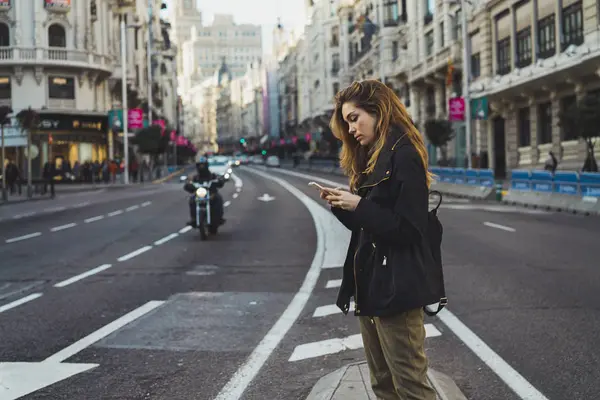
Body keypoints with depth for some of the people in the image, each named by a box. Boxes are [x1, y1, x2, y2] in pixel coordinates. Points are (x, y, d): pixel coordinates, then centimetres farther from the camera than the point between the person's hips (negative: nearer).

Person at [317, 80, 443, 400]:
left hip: (395, 286, -9)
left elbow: (407, 229, -17)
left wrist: (359, 206, -16)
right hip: (370, 281, 9)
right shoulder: (372, 158, 16)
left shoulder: (404, 156, -12)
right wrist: (341, 206, 3)